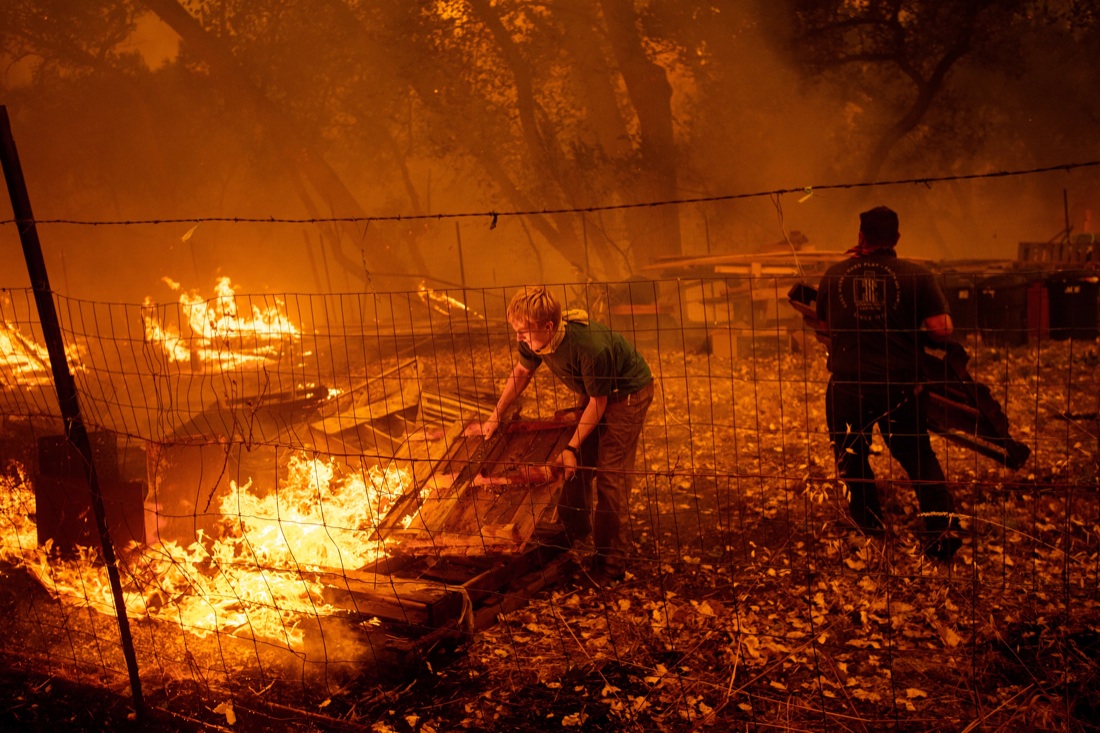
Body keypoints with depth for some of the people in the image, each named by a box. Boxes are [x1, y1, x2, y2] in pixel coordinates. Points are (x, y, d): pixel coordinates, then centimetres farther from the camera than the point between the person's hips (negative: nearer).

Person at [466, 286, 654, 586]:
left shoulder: (592, 347, -40)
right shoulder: (534, 340, -20)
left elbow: (598, 402, -25)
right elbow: (521, 373, 2)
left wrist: (572, 448, -22)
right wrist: (494, 418, 3)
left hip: (627, 393, -7)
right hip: (594, 394, 7)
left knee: (610, 477, -8)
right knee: (576, 467, 12)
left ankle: (611, 563, 5)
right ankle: (575, 531, 36)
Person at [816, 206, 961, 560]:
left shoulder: (834, 274, 3)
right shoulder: (917, 274, -4)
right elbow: (942, 329, -11)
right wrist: (913, 330, 12)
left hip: (846, 384, 1)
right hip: (897, 384, 0)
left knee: (851, 456, 22)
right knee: (918, 456, 15)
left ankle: (868, 522, 30)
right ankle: (939, 530, 9)